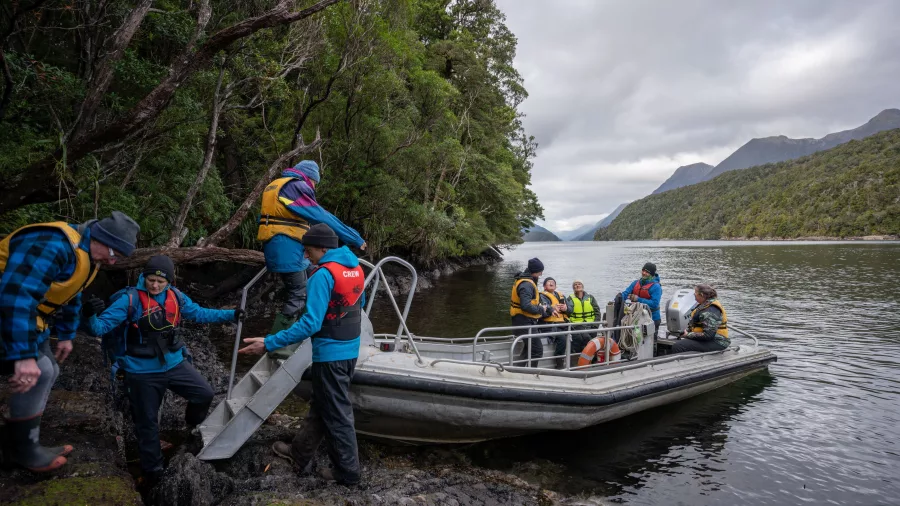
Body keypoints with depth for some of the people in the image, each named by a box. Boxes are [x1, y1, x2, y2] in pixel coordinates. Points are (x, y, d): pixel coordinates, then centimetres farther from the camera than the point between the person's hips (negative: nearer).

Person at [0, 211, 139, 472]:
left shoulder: (88, 253, 4)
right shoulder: (54, 246, -31)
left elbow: (71, 296, 19)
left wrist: (66, 335, 23)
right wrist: (23, 355, -40)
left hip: (29, 314, 11)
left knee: (48, 371, 11)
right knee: (39, 372, -16)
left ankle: (24, 444, 22)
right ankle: (23, 450, 0)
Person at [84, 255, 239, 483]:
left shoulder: (176, 297, -3)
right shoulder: (129, 299, -18)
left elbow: (199, 313, 11)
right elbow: (101, 327, -22)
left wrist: (231, 314, 8)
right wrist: (92, 316, -45)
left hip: (174, 364, 4)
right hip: (142, 372, -4)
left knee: (205, 394, 3)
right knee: (147, 422, 11)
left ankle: (192, 427, 36)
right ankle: (152, 469, 33)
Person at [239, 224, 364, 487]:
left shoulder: (323, 274, -22)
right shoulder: (355, 267, 5)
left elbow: (310, 324, -26)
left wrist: (269, 343, -24)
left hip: (330, 354, -9)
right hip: (350, 350, 9)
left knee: (336, 414, 6)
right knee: (320, 404, 21)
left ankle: (347, 471, 19)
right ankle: (301, 454, 37)